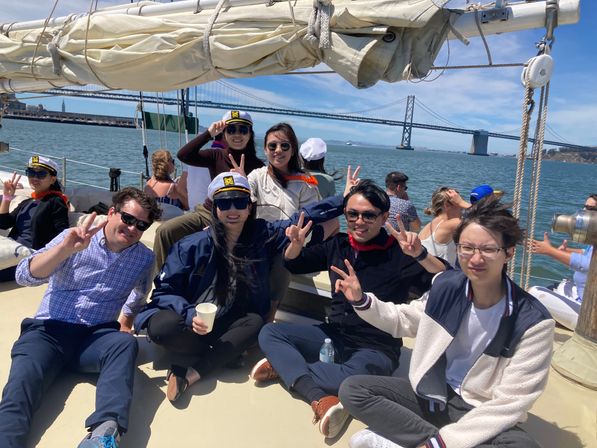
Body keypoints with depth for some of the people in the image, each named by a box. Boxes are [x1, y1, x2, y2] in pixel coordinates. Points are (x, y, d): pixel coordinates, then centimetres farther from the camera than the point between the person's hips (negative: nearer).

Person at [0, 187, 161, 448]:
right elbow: (24, 276, -10)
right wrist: (66, 248, -23)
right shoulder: (74, 239, 2)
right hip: (48, 331, 0)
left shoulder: (145, 258, 8)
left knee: (125, 343, -34)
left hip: (96, 337, 0)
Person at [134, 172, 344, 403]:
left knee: (255, 322, -28)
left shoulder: (263, 235, -5)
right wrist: (190, 315, -26)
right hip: (189, 322, -2)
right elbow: (164, 291, -8)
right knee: (162, 327, -33)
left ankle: (191, 374, -24)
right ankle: (227, 355, -11)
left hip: (228, 326, 3)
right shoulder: (193, 246, -12)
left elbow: (304, 217, -2)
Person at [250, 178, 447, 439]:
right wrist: (296, 244, -6)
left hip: (376, 348, -5)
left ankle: (286, 365, -13)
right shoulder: (338, 245, 6)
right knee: (269, 333, -12)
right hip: (332, 336, 6)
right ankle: (319, 398, -31)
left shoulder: (399, 253, -10)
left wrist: (420, 255, -37)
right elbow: (292, 265, 16)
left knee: (353, 376, -38)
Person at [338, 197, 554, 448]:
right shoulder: (446, 286, -7)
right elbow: (403, 320, 11)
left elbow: (509, 402, -19)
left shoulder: (532, 322, -18)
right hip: (432, 393, 3)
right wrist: (362, 300, -6)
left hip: (482, 413, -3)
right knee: (352, 389, -12)